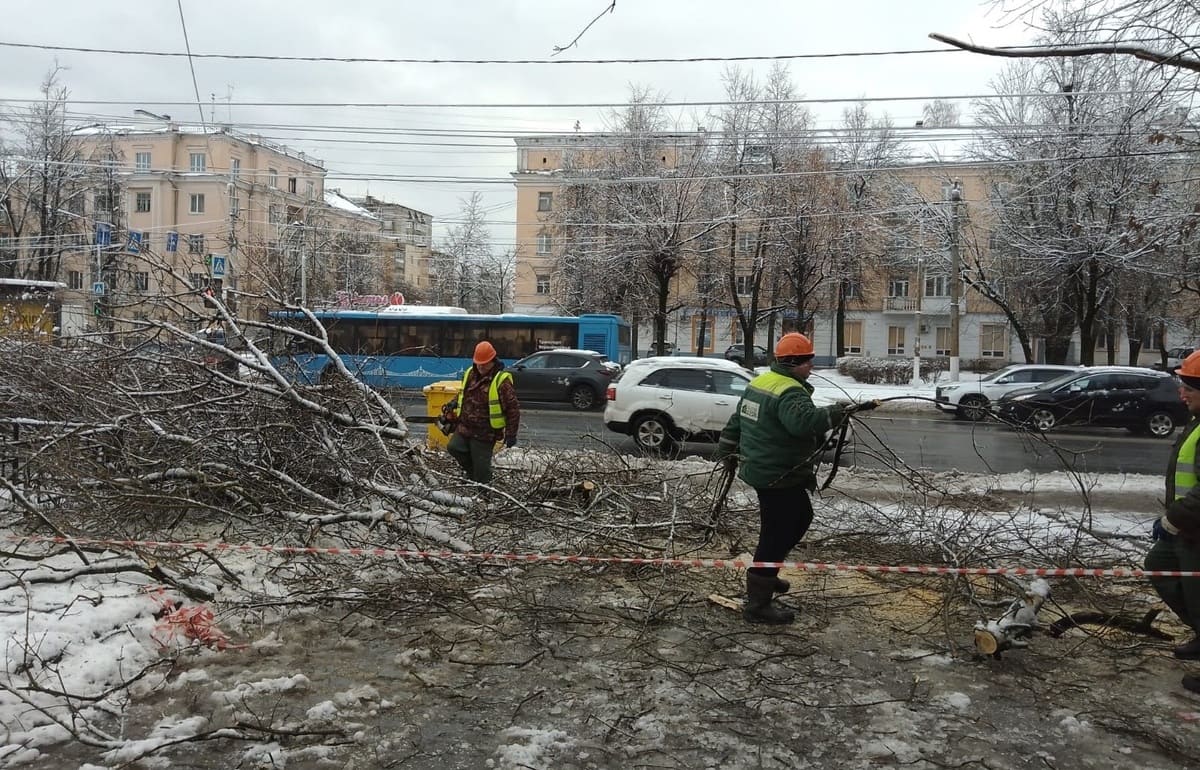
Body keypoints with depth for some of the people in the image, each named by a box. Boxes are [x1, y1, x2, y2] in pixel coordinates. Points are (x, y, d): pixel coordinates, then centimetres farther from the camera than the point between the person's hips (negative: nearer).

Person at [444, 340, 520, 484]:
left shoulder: (501, 381, -16)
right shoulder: (470, 374, 5)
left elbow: (513, 408, -14)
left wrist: (511, 434, -14)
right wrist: (454, 403, 5)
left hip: (485, 434, -7)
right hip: (465, 426, 7)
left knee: (481, 466, 2)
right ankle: (472, 471, 20)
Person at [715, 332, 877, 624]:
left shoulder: (759, 382, 10)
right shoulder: (789, 392, -22)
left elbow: (736, 420, 20)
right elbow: (804, 421, -43)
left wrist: (727, 453, 30)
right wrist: (841, 412, -40)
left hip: (759, 468, 11)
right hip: (778, 477, -11)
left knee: (800, 517, 25)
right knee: (777, 535, -3)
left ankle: (765, 574, 35)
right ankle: (757, 604, 3)